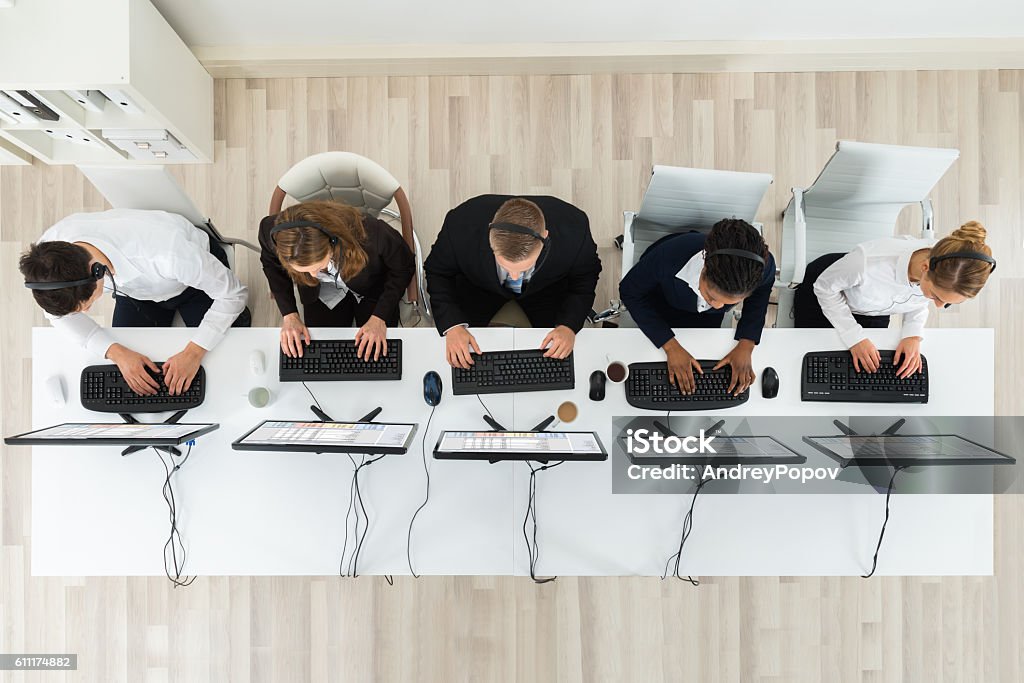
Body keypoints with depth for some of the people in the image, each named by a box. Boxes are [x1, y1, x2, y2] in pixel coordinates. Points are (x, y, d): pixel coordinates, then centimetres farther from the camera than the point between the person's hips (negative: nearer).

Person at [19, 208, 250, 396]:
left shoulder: (165, 252, -46)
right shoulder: (50, 251, -29)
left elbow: (233, 293, -31)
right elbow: (60, 313, -11)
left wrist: (194, 352, -35)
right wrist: (116, 352, -26)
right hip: (135, 290, 4)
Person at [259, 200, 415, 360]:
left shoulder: (373, 235, -42)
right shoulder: (271, 231, -33)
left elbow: (403, 267, -20)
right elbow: (271, 263, -7)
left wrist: (379, 318, -24)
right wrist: (289, 314, -16)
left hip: (373, 289, -1)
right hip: (323, 294, 2)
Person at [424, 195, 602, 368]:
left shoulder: (575, 232, -39)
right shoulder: (459, 227, -40)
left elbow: (585, 277, -16)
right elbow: (437, 272, -18)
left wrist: (568, 326, -31)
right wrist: (452, 325, -32)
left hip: (546, 288, 0)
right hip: (477, 287, 0)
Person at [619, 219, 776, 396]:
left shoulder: (763, 267, -40)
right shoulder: (668, 257, -49)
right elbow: (630, 291, -29)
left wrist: (746, 344, -25)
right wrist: (670, 346, -33)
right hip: (662, 301, -1)